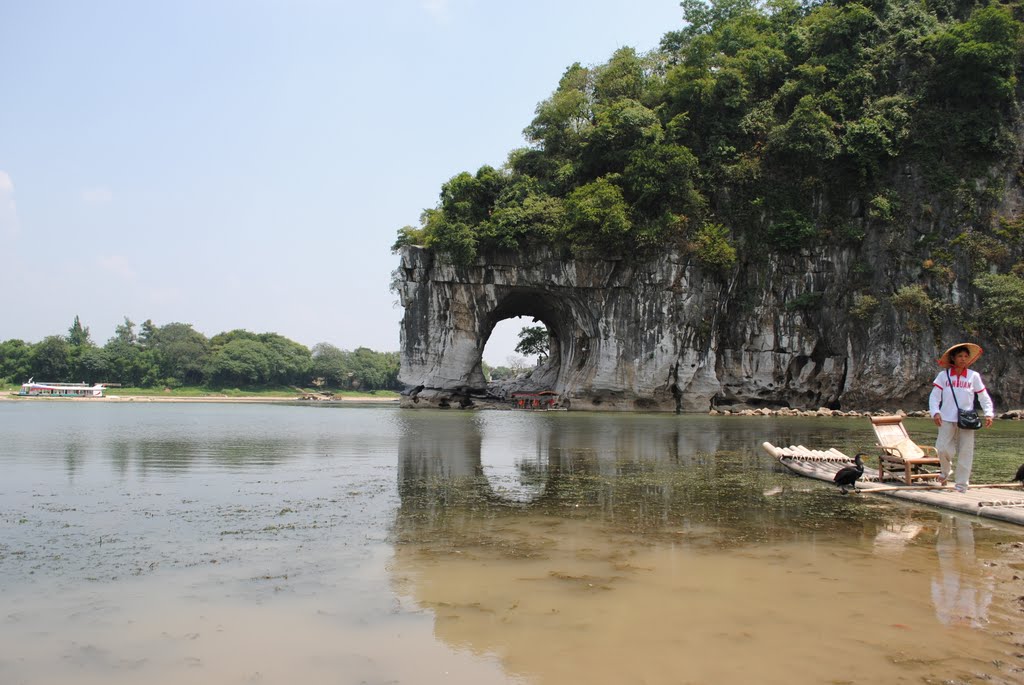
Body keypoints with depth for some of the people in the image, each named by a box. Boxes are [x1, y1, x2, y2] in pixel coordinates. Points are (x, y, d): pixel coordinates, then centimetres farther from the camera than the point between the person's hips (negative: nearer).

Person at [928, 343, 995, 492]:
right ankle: (945, 471, 25)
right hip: (947, 419, -1)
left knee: (965, 452, 1)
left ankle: (962, 485, 11)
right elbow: (934, 396, 1)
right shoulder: (944, 375, 2)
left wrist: (989, 413, -5)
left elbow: (984, 397, 8)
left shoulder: (974, 376, 4)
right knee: (943, 448, -7)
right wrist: (935, 412, -13)